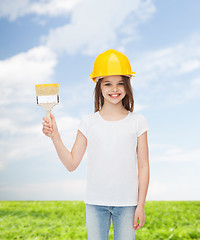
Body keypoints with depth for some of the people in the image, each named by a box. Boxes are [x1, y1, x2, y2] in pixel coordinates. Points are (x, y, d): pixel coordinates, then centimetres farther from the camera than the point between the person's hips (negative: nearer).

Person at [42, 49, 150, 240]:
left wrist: (141, 205, 0)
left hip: (127, 202, 0)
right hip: (95, 202, 1)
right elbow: (72, 164, 1)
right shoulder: (89, 122, 1)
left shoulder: (137, 121, 0)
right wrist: (54, 136, -10)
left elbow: (143, 166, 2)